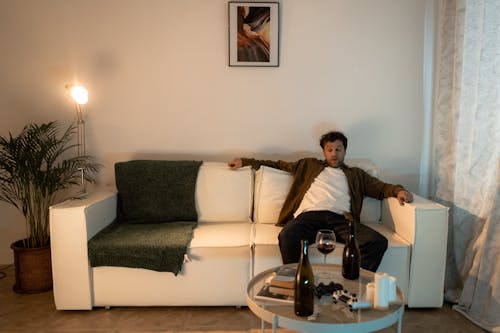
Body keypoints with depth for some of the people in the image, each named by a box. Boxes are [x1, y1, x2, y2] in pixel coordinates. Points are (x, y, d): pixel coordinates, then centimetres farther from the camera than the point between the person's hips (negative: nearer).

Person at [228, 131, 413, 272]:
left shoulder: (356, 175, 32)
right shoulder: (309, 165, 32)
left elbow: (380, 188, 23)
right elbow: (279, 165, 32)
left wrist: (398, 190, 0)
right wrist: (245, 161, 29)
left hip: (341, 219, 1)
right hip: (309, 216, -1)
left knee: (378, 242, -27)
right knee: (287, 237, -36)